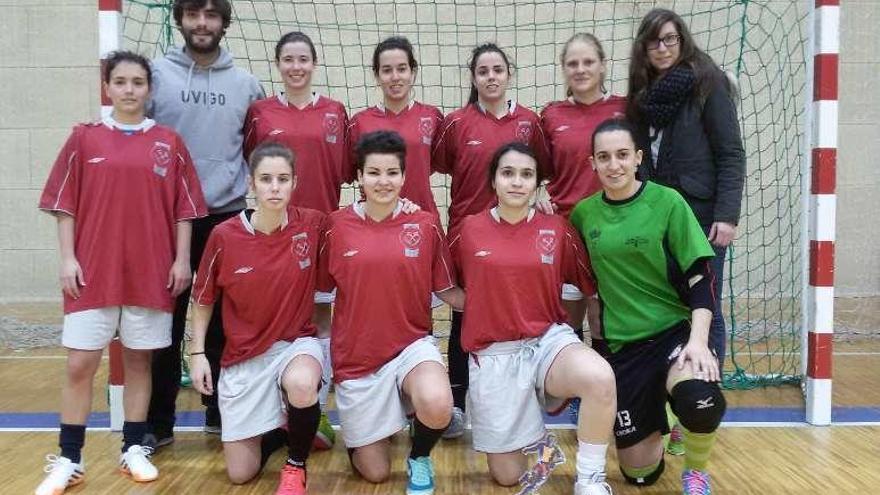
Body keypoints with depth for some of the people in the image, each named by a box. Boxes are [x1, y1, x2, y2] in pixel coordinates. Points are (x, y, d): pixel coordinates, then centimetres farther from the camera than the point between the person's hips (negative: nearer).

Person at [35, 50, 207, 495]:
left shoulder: (169, 143, 4)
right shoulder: (84, 138, 4)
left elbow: (183, 208, 4)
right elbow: (65, 203, 4)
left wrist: (182, 259, -1)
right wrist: (67, 258, -3)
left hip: (150, 272, 0)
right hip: (92, 272, 0)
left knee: (138, 359, 9)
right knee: (80, 364, 2)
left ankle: (134, 449, 22)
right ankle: (68, 459, 15)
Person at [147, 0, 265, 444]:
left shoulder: (245, 84, 7)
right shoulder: (156, 74, 0)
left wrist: (247, 188, 5)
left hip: (227, 216, 2)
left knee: (225, 322, 10)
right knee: (165, 322, 5)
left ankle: (222, 413, 24)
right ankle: (157, 423, 17)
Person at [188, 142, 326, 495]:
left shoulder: (313, 225, -12)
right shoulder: (225, 235, -12)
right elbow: (203, 298, 3)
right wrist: (197, 353, 0)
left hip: (296, 342, -1)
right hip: (244, 355, 1)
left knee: (301, 384, -40)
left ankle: (296, 466, -8)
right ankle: (274, 427, 38)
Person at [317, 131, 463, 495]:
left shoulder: (425, 224, -5)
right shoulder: (337, 226, -5)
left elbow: (447, 290, 2)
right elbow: (321, 288, 7)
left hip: (412, 344, 0)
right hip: (357, 355, 1)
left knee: (437, 406, -35)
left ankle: (419, 458, 3)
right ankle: (359, 430, 44)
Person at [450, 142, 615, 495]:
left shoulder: (557, 229, 0)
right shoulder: (469, 229, -1)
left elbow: (588, 286, 10)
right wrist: (483, 307, 4)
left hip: (548, 342, 0)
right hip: (493, 355, 0)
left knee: (600, 377, -35)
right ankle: (535, 440, 35)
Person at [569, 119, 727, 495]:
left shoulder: (667, 202, -7)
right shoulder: (583, 213, 2)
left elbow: (699, 278, -9)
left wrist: (698, 339, -21)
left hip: (675, 331, -2)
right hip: (621, 346, 3)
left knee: (700, 401, -36)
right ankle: (654, 428, 41)